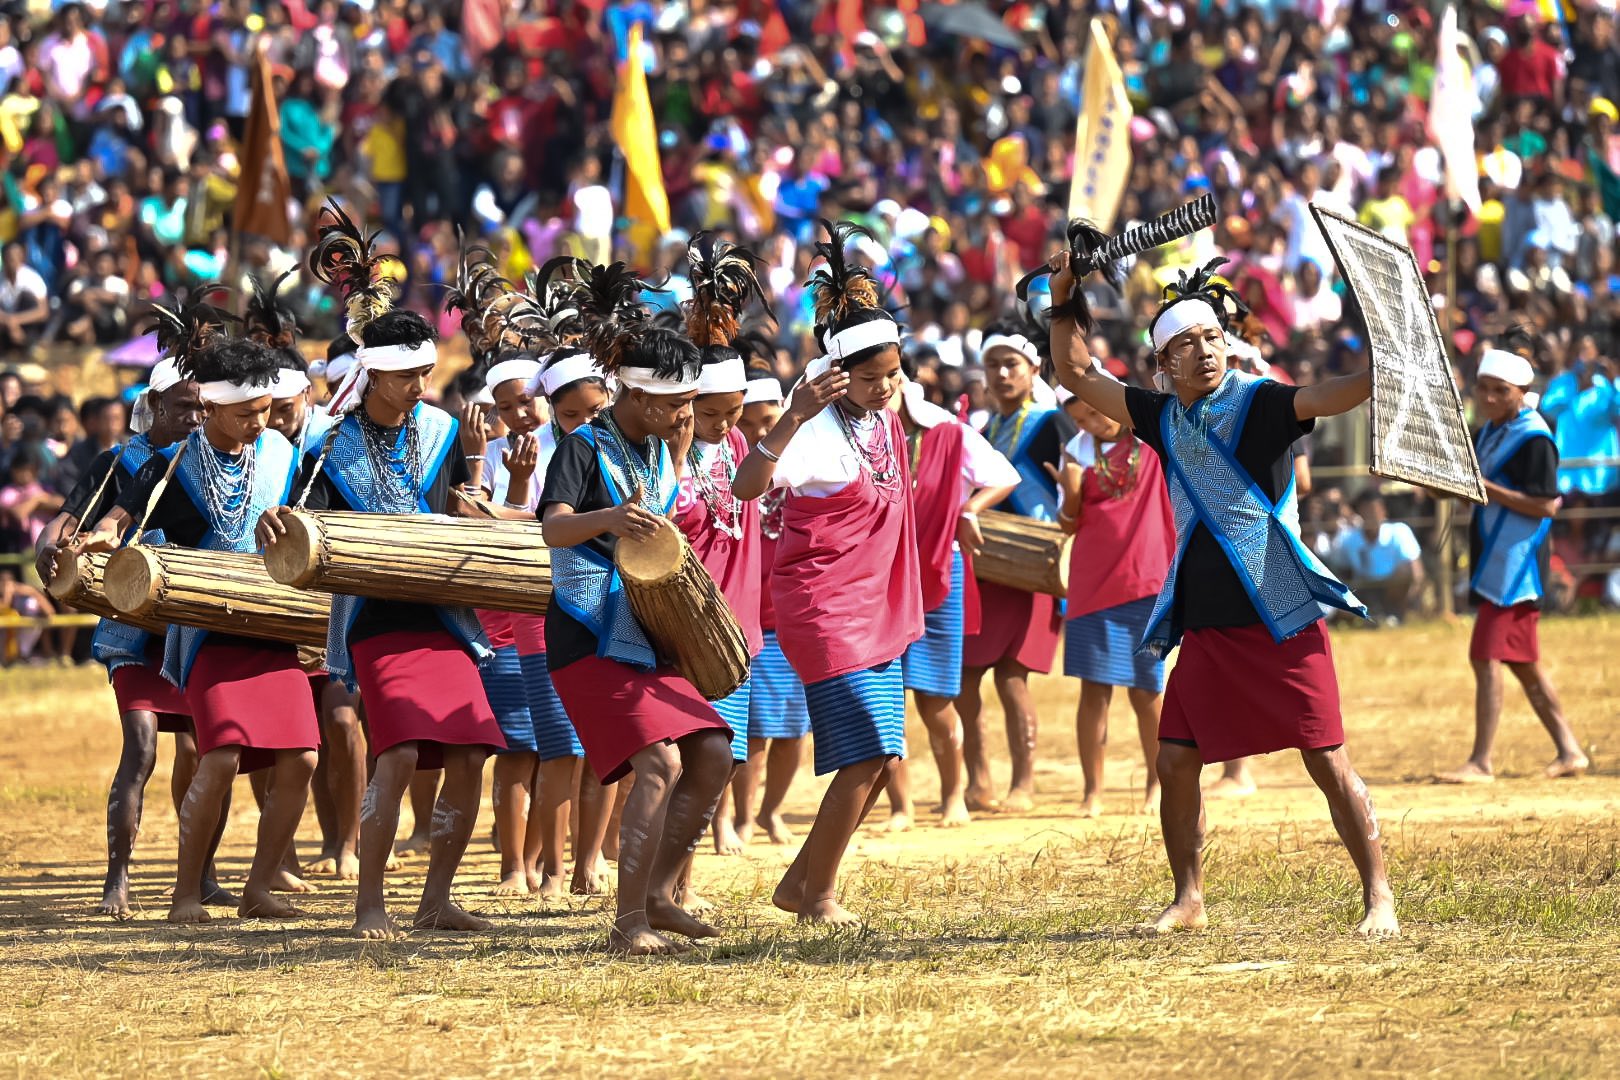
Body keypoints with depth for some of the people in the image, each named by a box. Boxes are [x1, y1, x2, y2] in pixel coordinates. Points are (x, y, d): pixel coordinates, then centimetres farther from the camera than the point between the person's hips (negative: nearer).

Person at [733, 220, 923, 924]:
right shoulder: (821, 431, -18)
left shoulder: (886, 425, 7)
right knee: (865, 753, -11)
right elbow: (748, 484, -34)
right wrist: (793, 417, -44)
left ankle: (801, 883, 20)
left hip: (875, 611, 9)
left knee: (876, 759, 9)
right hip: (822, 609, -9)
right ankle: (819, 895, 1)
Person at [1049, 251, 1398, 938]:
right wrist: (1065, 303, 10)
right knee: (1175, 763, 6)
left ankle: (1378, 898, -1)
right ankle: (1188, 901, 21)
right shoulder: (1164, 417, 10)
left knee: (1327, 761, -7)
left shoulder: (1258, 403, -6)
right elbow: (1078, 375, 20)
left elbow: (1335, 396, -23)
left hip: (1283, 622, -6)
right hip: (1205, 626, 6)